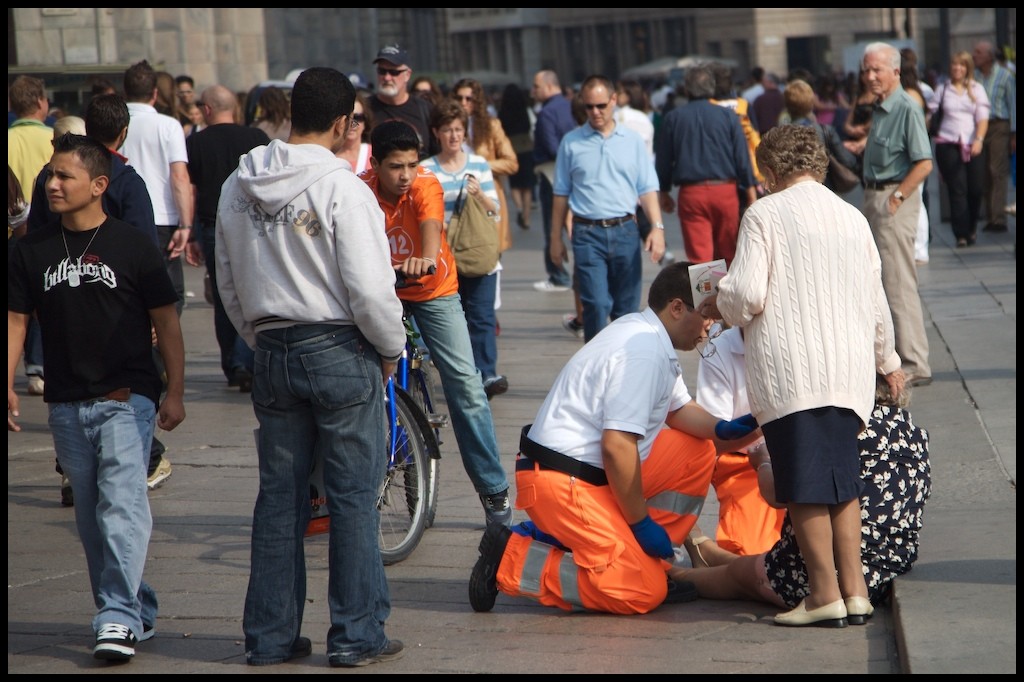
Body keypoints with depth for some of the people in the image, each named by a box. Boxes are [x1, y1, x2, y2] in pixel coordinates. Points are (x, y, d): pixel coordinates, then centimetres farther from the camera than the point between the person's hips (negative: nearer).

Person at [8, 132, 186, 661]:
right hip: (66, 404, 5)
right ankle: (137, 611, 22)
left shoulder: (132, 247, -3)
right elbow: (16, 320, 9)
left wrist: (175, 392, -1)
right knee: (90, 515, 10)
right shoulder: (32, 252, 7)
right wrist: (7, 384, -3)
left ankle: (119, 617, -17)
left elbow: (165, 321, 1)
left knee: (122, 503, -15)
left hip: (126, 398, -5)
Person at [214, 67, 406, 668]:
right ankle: (357, 636, 6)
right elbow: (370, 287, -17)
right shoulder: (341, 188, -15)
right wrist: (391, 349, -2)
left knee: (279, 497, 12)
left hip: (274, 353, 6)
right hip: (340, 351, -6)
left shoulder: (238, 189, 6)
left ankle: (270, 635, 16)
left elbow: (229, 285, 12)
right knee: (354, 496, 2)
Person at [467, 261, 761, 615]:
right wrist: (641, 523, -15)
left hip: (593, 470, 11)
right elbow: (616, 446, -24)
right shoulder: (644, 351, -19)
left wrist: (722, 428, 3)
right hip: (561, 481, -11)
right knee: (644, 592, -16)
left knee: (697, 453, 11)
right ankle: (511, 558, -11)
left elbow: (679, 409, 25)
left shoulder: (651, 337, 13)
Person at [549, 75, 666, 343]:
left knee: (627, 308, 6)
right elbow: (561, 194, 10)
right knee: (597, 305, -12)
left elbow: (647, 189, 6)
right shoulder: (571, 142, 6)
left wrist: (657, 226, -6)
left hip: (625, 231, 2)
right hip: (587, 233, -2)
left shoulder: (633, 141, 8)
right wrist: (556, 239, 8)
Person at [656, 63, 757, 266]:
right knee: (727, 255, 13)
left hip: (691, 194, -1)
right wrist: (751, 192, 5)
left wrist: (664, 192, 21)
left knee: (698, 257, -3)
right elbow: (743, 158, -1)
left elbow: (663, 161, 8)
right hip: (726, 190, 1)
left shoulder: (673, 118, 2)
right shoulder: (728, 116, 0)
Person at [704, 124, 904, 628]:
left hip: (791, 373, -6)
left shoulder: (765, 214, -2)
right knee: (843, 479, 13)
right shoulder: (853, 218, 15)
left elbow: (748, 296, -11)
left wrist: (718, 306, 12)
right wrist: (888, 361, 36)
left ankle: (825, 592, -4)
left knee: (805, 486, -3)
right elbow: (876, 304, 20)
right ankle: (854, 587, 10)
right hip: (849, 373, 6)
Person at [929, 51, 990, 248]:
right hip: (948, 144, -1)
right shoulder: (943, 89, 9)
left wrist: (979, 140, -15)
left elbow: (983, 118, 1)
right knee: (957, 190, -6)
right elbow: (930, 111, 6)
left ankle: (971, 228, 22)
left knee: (976, 188, -1)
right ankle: (962, 235, -3)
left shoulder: (977, 89, 8)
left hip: (972, 145, 1)